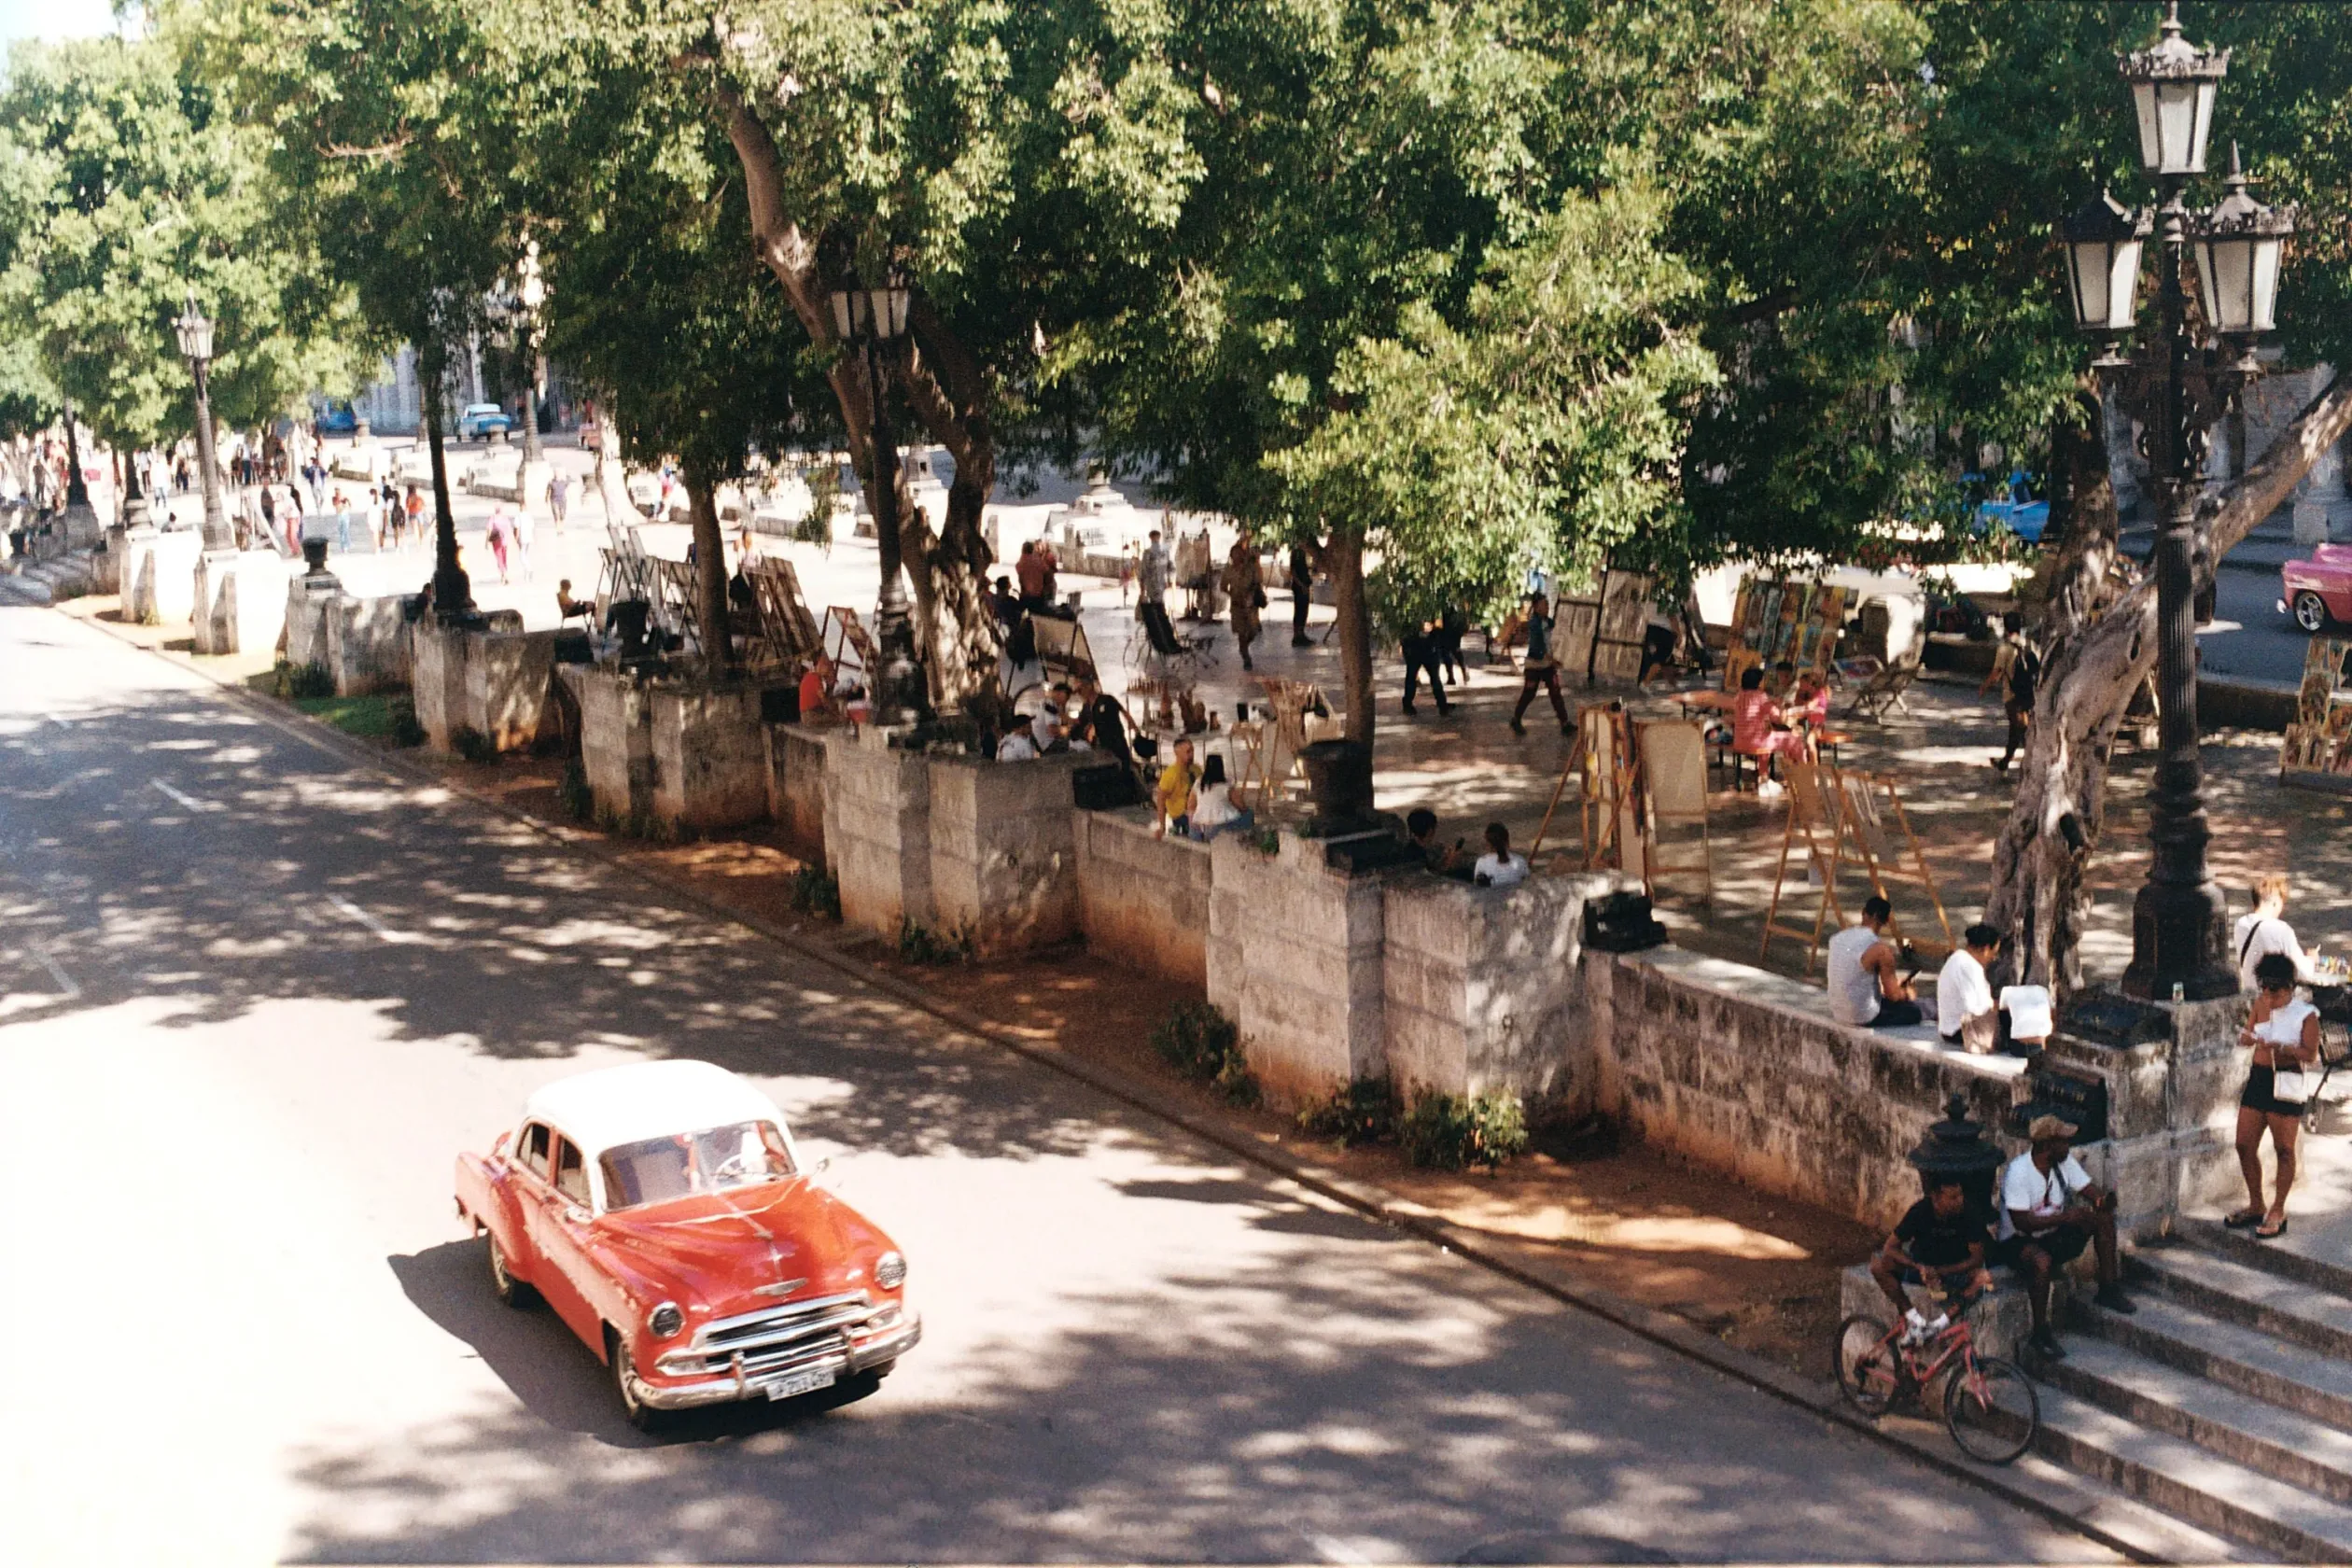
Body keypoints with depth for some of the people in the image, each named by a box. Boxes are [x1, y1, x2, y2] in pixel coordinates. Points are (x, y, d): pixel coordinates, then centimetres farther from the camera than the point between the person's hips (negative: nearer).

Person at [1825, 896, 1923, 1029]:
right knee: (1915, 1012, 12)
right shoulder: (1880, 949, -19)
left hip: (1836, 1013, 7)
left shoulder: (1837, 938, 2)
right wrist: (1908, 993, 11)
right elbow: (1893, 995, -11)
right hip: (1864, 1018, -7)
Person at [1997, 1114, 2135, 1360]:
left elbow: (2090, 1190, -2)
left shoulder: (2065, 1162, -3)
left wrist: (2103, 1201, -27)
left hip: (2053, 1237, 7)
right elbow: (2021, 1222, -28)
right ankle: (2041, 1333, -25)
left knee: (2104, 1217, -9)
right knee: (2042, 1261, -40)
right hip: (2018, 1241, -7)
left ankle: (2108, 1289, 0)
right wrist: (2064, 1217, -35)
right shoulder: (2018, 1172, -24)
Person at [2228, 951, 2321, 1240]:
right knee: (2244, 1145, 6)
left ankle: (2277, 1213, 11)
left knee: (2284, 1150, 3)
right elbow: (2249, 1035, 11)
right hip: (2257, 1079, 6)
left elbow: (2311, 1055, -12)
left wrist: (2281, 1048, -26)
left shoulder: (2305, 1014, -9)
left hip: (2286, 1084, -6)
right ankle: (2255, 1207, 21)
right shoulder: (2261, 1004, 7)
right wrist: (2246, 1037, -12)